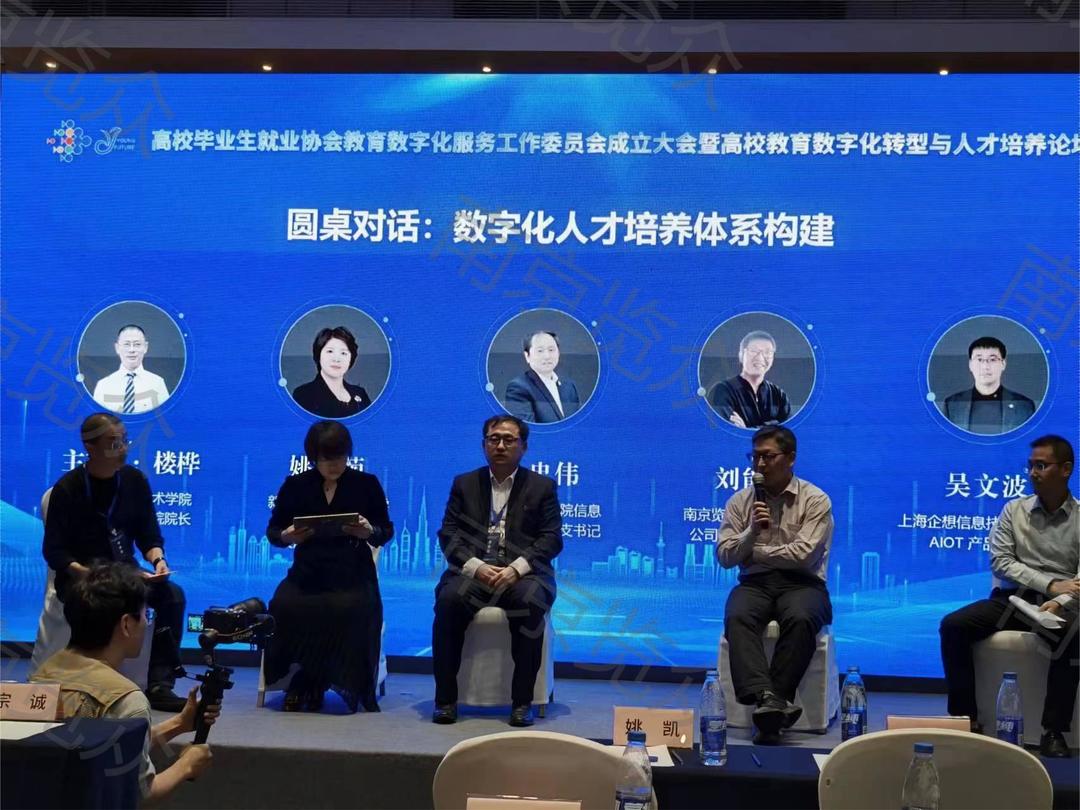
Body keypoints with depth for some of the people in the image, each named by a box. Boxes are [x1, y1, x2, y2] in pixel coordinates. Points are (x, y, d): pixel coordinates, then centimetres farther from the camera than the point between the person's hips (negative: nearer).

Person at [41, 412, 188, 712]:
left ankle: (159, 684, -20)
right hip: (79, 576, -4)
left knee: (173, 594, -22)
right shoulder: (68, 488, -10)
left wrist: (158, 559, -13)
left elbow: (149, 535, 8)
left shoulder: (134, 480, 2)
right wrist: (85, 574, -26)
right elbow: (54, 551, -9)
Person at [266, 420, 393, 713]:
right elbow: (273, 531, 13)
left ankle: (309, 686, -11)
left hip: (352, 573, -1)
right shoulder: (295, 486, 11)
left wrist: (369, 532, -14)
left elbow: (386, 531, 9)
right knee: (285, 606, -30)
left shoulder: (366, 484, 9)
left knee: (350, 610, -33)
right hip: (308, 572, 1)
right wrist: (288, 536, -11)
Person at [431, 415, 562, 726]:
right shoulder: (464, 484, 17)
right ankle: (446, 698, -20)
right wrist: (475, 567, -13)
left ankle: (522, 701, -24)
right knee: (448, 600, -31)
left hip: (522, 573, -1)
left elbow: (551, 539, 1)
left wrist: (516, 569, -16)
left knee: (530, 603, -34)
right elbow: (448, 533, 7)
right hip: (474, 570, 1)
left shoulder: (542, 487, 12)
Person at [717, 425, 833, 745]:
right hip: (754, 583, 2)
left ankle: (769, 705, -32)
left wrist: (753, 551, -1)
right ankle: (767, 698, -45)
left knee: (800, 619, -36)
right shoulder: (740, 501, 13)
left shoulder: (816, 500, 3)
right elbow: (724, 556, 5)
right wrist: (752, 531, -12)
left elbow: (803, 555, -9)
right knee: (737, 618, -32)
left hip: (801, 584, -2)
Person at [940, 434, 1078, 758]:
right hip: (1010, 598, 3)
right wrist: (1050, 584, -14)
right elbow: (1000, 562, -1)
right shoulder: (1014, 510, 10)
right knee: (953, 625, -22)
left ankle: (1053, 731, -26)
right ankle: (966, 718, -14)